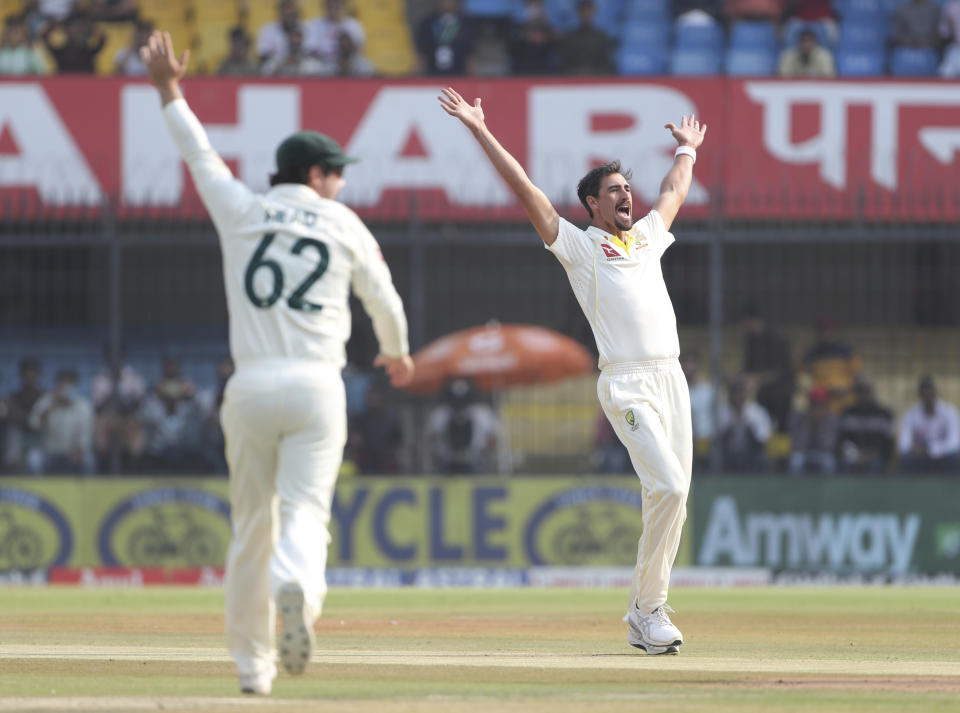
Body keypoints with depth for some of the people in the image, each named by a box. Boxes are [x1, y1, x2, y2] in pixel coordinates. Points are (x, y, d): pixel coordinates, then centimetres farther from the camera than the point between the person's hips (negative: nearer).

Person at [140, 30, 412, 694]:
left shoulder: (242, 212, 9)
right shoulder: (343, 223, 8)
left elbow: (201, 155, 24)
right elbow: (384, 298, 20)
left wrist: (170, 91, 40)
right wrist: (397, 352, 40)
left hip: (252, 385, 2)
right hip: (316, 385, -2)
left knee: (251, 522, 11)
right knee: (304, 510, -9)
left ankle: (252, 661, 12)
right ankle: (297, 590, -44)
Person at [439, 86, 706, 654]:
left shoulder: (648, 236, 23)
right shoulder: (579, 245, 7)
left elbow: (675, 192, 43)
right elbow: (525, 189, 4)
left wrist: (688, 150, 56)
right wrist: (481, 131, 2)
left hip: (671, 378, 6)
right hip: (626, 384, -6)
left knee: (675, 495, 1)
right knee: (667, 486, -20)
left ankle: (645, 617, 9)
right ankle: (649, 608, -10)